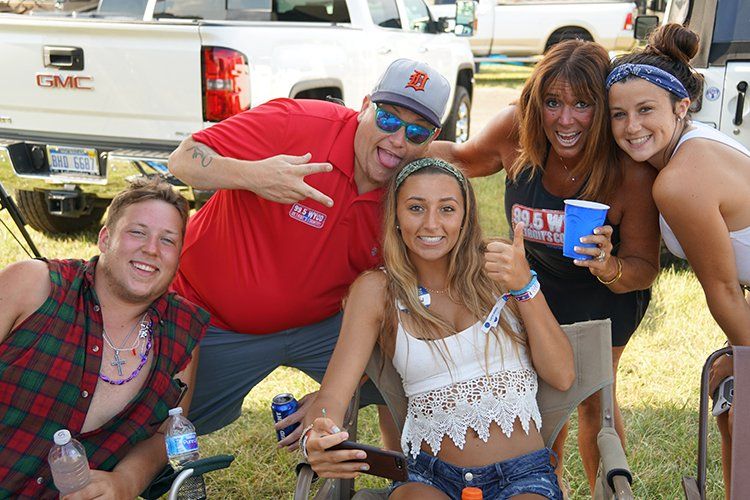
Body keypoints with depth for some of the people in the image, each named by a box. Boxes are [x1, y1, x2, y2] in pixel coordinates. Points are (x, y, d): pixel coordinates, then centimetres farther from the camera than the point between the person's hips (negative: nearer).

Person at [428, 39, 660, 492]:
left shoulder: (631, 172, -37)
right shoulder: (517, 130, -29)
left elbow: (645, 267, -24)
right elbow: (461, 158, -7)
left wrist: (610, 268, -46)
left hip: (608, 290, -3)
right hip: (538, 280, 3)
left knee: (594, 399, 9)